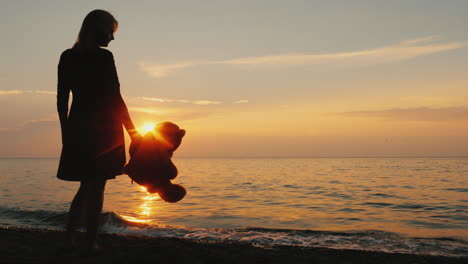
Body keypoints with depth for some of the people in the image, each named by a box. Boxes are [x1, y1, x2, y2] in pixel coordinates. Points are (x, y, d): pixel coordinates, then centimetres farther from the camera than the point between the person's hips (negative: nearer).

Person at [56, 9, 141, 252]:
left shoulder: (67, 57, 7)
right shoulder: (103, 57, -10)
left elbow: (61, 100, 8)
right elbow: (114, 97, -11)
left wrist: (66, 132, 15)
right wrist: (131, 131, -4)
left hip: (77, 128, 6)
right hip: (103, 129, -5)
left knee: (86, 186, 18)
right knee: (96, 187, 3)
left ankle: (70, 236, 15)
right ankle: (90, 241, 9)